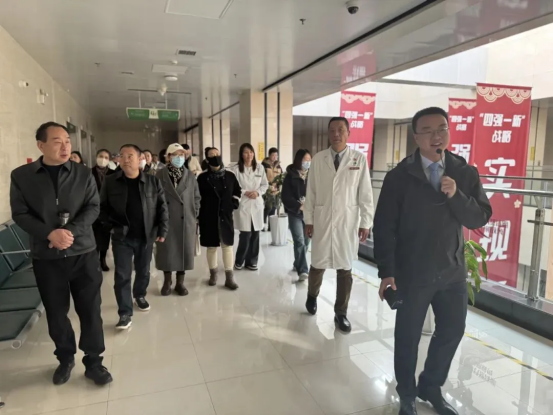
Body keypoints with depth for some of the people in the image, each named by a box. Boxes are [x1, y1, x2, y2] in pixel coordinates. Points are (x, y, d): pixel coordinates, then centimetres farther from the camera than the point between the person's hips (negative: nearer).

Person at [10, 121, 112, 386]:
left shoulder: (83, 174, 0)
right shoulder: (21, 176, -1)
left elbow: (93, 207, -4)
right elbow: (20, 214, -3)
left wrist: (71, 232, -19)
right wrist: (50, 234, -19)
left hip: (83, 253, 0)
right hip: (46, 257, 1)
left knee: (90, 309, 4)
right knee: (55, 312, 12)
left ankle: (93, 362, 21)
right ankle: (65, 358, 35)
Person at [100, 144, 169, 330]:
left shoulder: (153, 181, -3)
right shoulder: (110, 182, -2)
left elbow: (162, 208, -1)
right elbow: (102, 208, 5)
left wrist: (162, 230, -5)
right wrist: (112, 223, -8)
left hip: (146, 236, 1)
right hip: (121, 236, -1)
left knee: (143, 271, 17)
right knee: (122, 275, 0)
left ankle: (140, 295, 42)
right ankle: (125, 313, 9)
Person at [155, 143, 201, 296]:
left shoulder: (190, 176, 5)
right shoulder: (160, 175, 1)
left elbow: (197, 197, 7)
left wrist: (194, 215, 1)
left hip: (186, 221, 1)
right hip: (166, 220, -1)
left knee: (184, 250, 6)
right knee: (166, 251, 5)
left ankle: (180, 282, 20)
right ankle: (167, 281, 22)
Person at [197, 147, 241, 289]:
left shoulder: (230, 175, 4)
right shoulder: (202, 177, -2)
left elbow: (237, 191, 18)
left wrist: (234, 204, 5)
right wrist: (198, 215, -3)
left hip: (226, 216, 2)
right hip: (208, 217, -1)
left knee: (227, 246, 3)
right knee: (211, 246, 9)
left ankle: (229, 277, 10)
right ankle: (213, 273, 26)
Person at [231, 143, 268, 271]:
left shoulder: (260, 168, 5)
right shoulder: (236, 169, -4)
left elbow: (265, 184, 9)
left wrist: (258, 192, -8)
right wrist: (245, 192, -15)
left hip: (257, 204, 4)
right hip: (242, 204, -3)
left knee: (255, 234, 7)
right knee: (246, 234, -6)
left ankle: (251, 261, 21)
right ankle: (239, 260, 15)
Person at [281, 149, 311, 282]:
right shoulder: (290, 176, -4)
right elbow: (286, 197, -8)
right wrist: (299, 206, -18)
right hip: (295, 213, -4)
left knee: (306, 241, 11)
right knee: (299, 241, -12)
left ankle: (298, 264, 31)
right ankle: (303, 270, -11)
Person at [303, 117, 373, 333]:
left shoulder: (359, 159, -2)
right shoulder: (318, 159, 1)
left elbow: (365, 194, -1)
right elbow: (311, 192, 3)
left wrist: (366, 223, -3)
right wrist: (308, 219, 2)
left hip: (348, 222, 0)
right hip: (322, 221, 1)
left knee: (345, 268, 7)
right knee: (317, 264, 10)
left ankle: (341, 313, 23)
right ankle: (312, 296, 41)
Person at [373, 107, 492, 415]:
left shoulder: (466, 173, 1)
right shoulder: (399, 176, -10)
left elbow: (481, 218, -2)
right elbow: (384, 227, -10)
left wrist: (456, 195, -21)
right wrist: (387, 272, -13)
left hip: (453, 271, 4)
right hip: (412, 273, -3)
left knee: (453, 331, 16)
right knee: (408, 337, 11)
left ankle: (431, 387, 42)